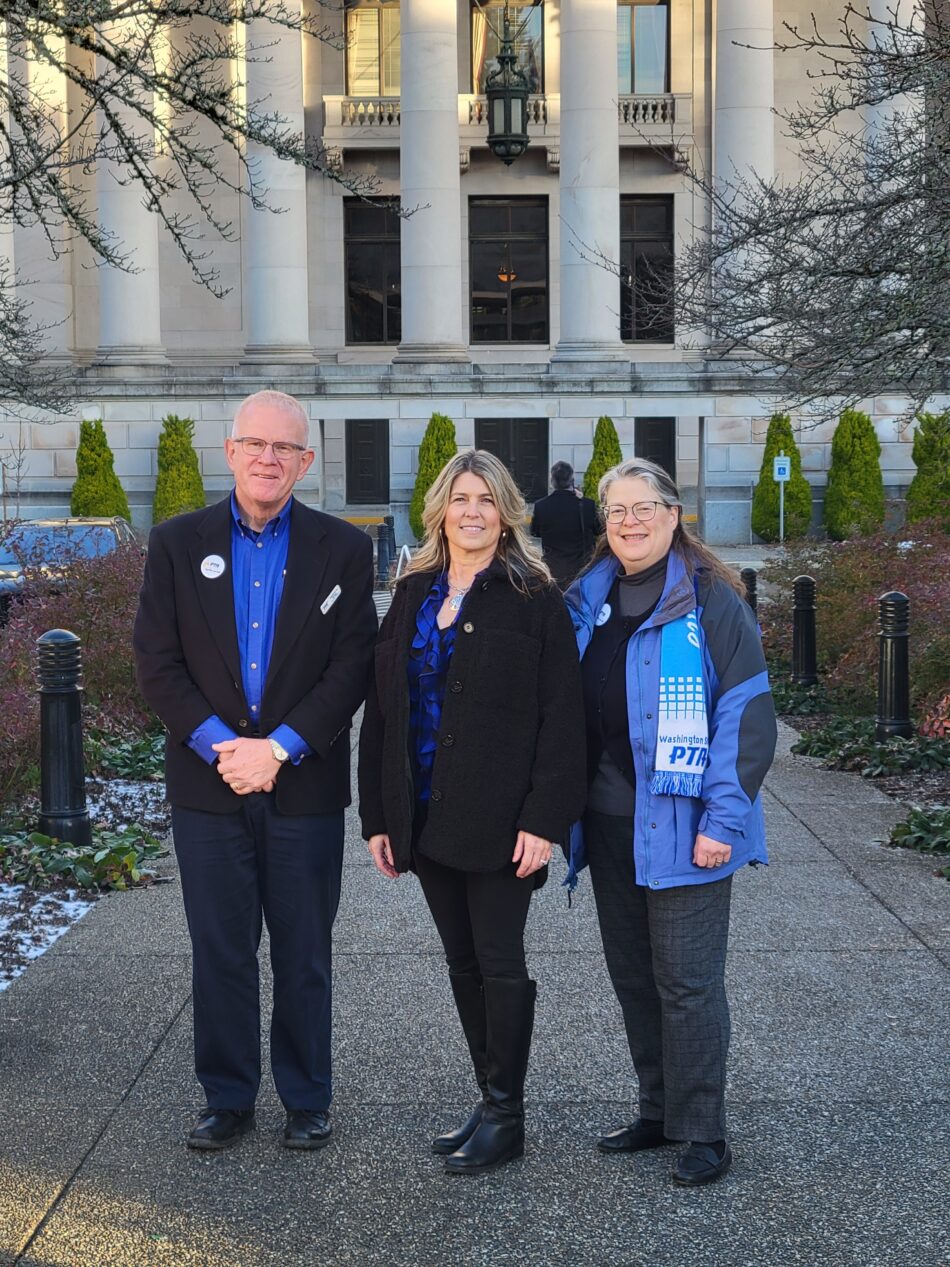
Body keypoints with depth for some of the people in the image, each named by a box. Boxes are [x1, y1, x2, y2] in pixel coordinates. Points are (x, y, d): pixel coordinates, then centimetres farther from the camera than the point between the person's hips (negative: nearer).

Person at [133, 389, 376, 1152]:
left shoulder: (343, 549, 1)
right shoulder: (178, 543, 4)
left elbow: (353, 666, -5)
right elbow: (158, 662, -1)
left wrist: (278, 749, -14)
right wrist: (221, 746, -13)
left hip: (305, 786, -1)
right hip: (208, 785, 1)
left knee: (304, 954, 9)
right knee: (220, 952, 9)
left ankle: (307, 1102, 23)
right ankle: (228, 1099, 24)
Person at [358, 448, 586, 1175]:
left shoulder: (534, 599, -6)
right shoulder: (413, 596, 10)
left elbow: (561, 718, -10)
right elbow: (383, 709, 11)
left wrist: (545, 818, -17)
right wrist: (379, 815, 7)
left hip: (498, 819, -6)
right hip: (427, 816, 6)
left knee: (500, 964, 1)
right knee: (463, 963, 13)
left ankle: (505, 1117, 14)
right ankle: (491, 1102, 25)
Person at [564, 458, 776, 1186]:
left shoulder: (711, 602, -10)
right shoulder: (587, 601, 8)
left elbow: (747, 715, -13)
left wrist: (724, 819, -17)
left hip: (682, 825, -6)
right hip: (609, 821, 6)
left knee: (685, 982, -1)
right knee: (631, 975, 15)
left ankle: (704, 1132, 14)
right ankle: (659, 1112, 30)